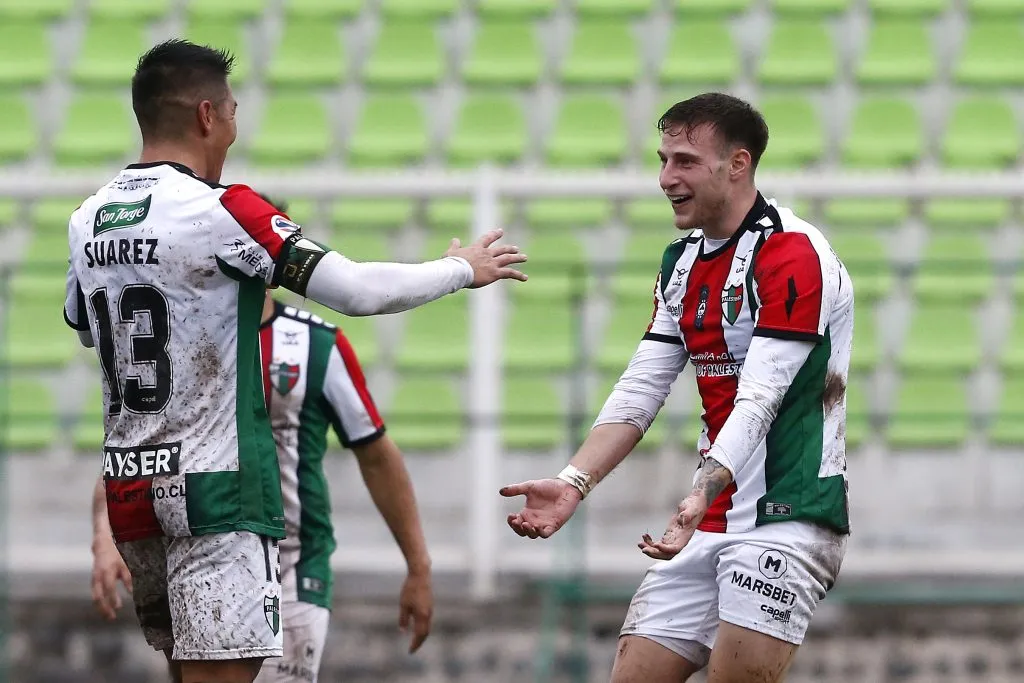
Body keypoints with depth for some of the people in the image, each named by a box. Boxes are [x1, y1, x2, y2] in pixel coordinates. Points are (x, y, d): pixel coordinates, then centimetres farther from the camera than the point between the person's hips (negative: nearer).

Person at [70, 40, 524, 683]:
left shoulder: (86, 222, 8)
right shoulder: (221, 212, -13)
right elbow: (360, 291, -15)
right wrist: (462, 268, 2)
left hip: (129, 485, 8)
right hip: (215, 486, -8)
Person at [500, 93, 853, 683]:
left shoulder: (792, 253, -13)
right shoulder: (682, 263, 14)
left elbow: (758, 402, -23)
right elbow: (639, 392, 12)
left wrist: (701, 496, -35)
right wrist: (574, 483, -3)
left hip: (788, 516, -8)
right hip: (713, 519, 8)